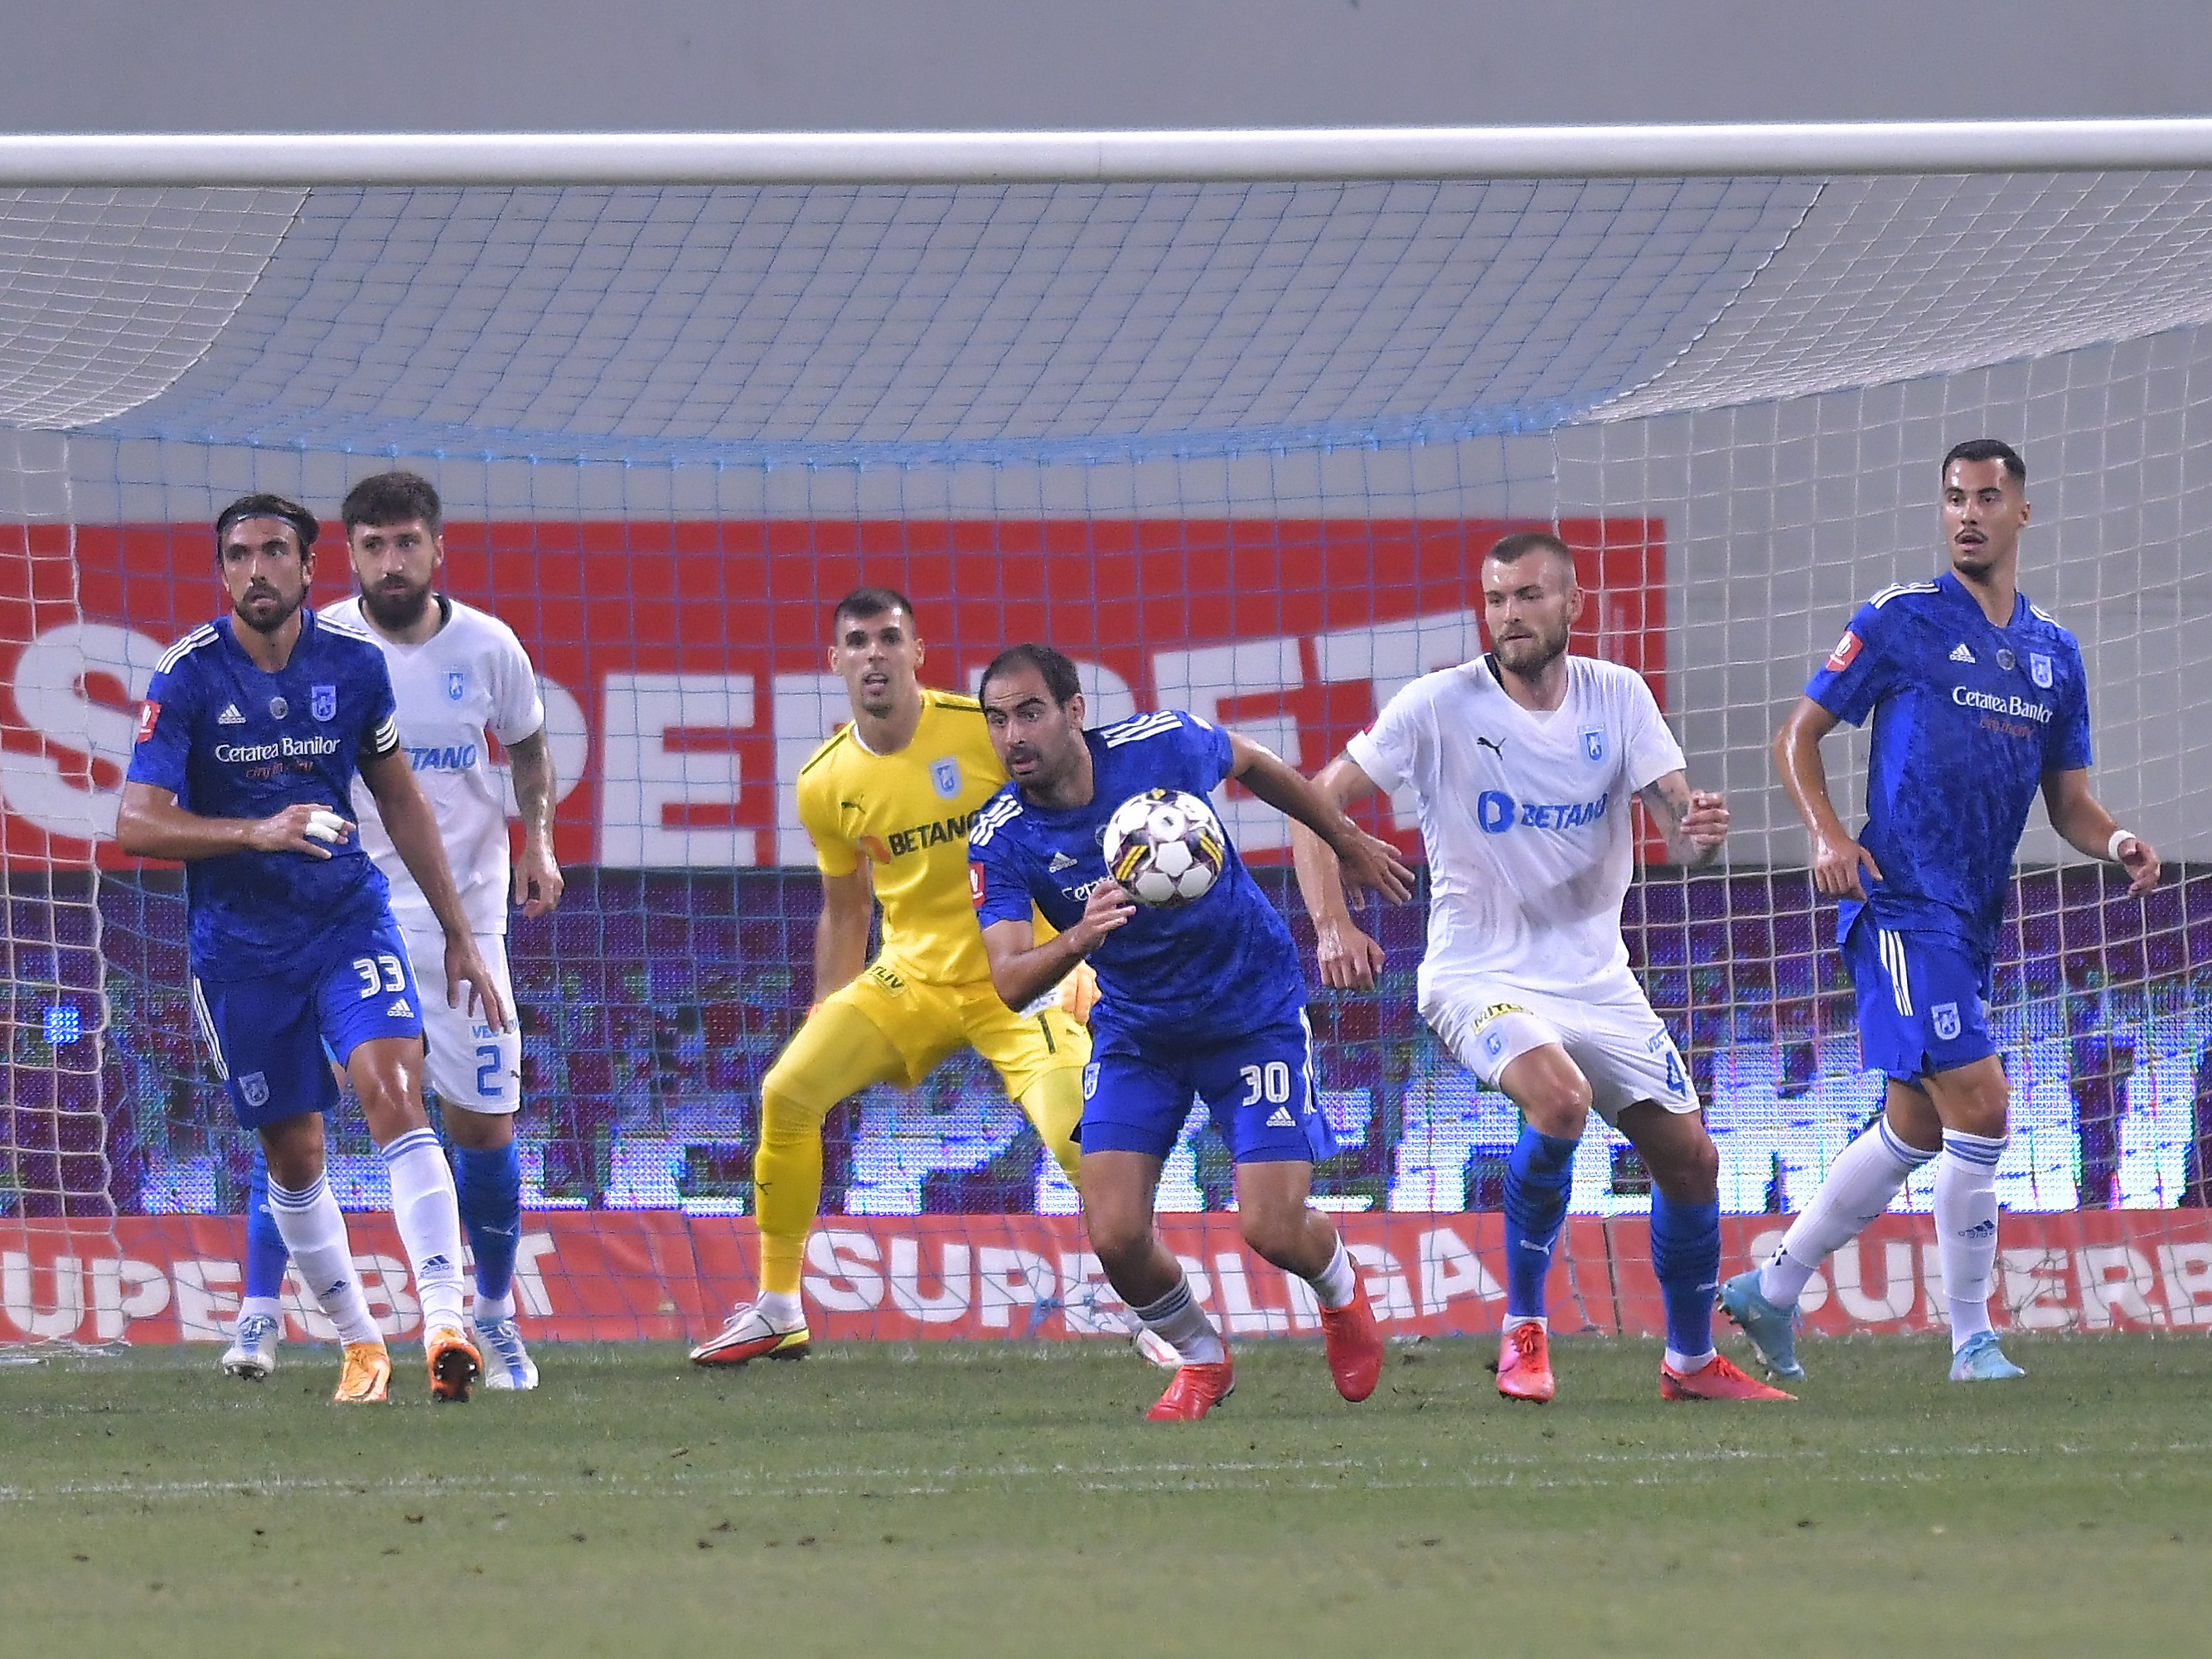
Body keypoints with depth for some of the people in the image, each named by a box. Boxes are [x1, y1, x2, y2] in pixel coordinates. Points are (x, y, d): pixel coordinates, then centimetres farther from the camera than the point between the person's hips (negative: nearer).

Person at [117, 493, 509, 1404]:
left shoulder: (353, 664, 0)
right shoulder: (188, 677, -10)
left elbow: (401, 801, 13)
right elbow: (137, 824, -17)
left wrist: (458, 937, 14)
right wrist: (256, 831, -33)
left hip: (349, 915, 1)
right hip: (239, 943, -1)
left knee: (393, 1091, -20)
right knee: (293, 1154, 5)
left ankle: (444, 1322, -27)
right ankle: (360, 1344, 21)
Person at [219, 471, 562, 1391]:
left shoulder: (488, 648, -1)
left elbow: (526, 745, 16)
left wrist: (537, 840, 1)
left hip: (459, 916, 1)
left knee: (484, 1126, 2)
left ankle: (494, 1315, 21)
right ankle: (259, 1313, -4)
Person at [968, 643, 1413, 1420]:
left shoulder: (1163, 746, -20)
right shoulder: (999, 840, -18)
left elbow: (1254, 765, 3)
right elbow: (1008, 980, -27)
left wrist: (1349, 841, 18)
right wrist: (1077, 939, -49)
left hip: (1253, 1011, -2)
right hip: (1135, 1028, 2)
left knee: (1273, 1229, -11)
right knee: (1115, 1236, -13)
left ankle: (1341, 1290, 27)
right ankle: (1200, 1359, 19)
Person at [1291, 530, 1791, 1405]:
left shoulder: (1618, 697, -1)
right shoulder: (1441, 704, -12)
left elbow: (1679, 826, -6)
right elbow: (1318, 801, -9)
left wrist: (1701, 830, -31)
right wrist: (1332, 924, -22)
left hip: (1596, 978, 5)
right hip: (1481, 978, -5)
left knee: (1690, 1159, 5)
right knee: (1561, 1099, -33)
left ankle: (1692, 1360, 28)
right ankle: (1523, 1330, -16)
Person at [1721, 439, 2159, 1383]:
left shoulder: (2052, 653, 13)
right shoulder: (1900, 621, -4)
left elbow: (2068, 801, 16)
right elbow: (1798, 735, 1)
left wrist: (2115, 843, -6)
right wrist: (1828, 833, -16)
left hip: (1972, 921, 7)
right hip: (1901, 906, -7)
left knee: (1915, 1131, 12)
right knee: (1979, 1103, -16)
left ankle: (1769, 1290, 27)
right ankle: (1971, 1339, -8)